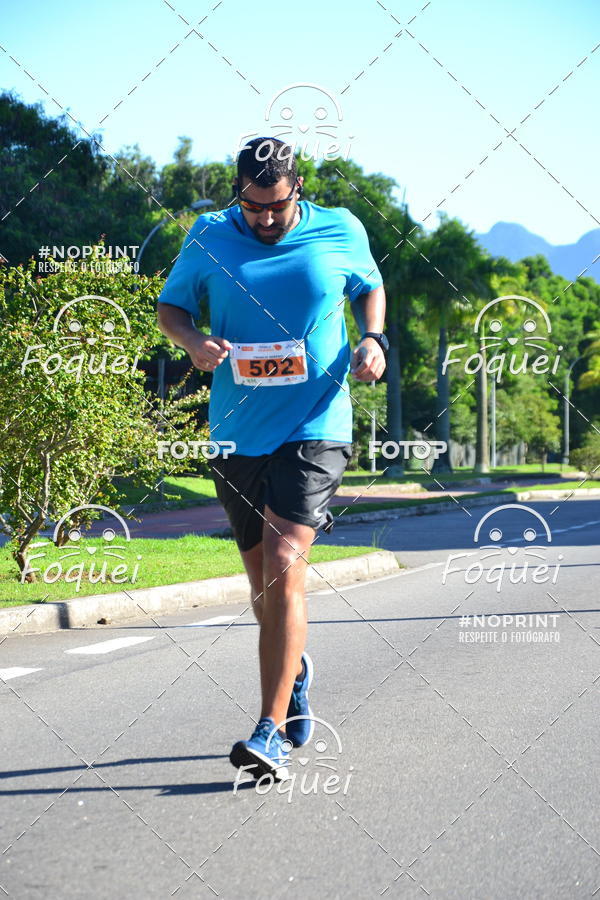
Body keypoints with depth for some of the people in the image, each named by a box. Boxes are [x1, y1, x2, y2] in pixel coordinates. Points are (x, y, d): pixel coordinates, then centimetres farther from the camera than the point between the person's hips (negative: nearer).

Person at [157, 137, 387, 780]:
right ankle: (296, 672, 44)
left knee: (283, 569, -18)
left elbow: (370, 287, 19)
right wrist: (194, 341, -11)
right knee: (262, 580, 14)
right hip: (236, 433, 3)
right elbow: (170, 306, 11)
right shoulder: (208, 237, 2)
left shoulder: (340, 232, 1)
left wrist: (373, 340, -1)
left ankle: (271, 733, -18)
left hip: (314, 430, -3)